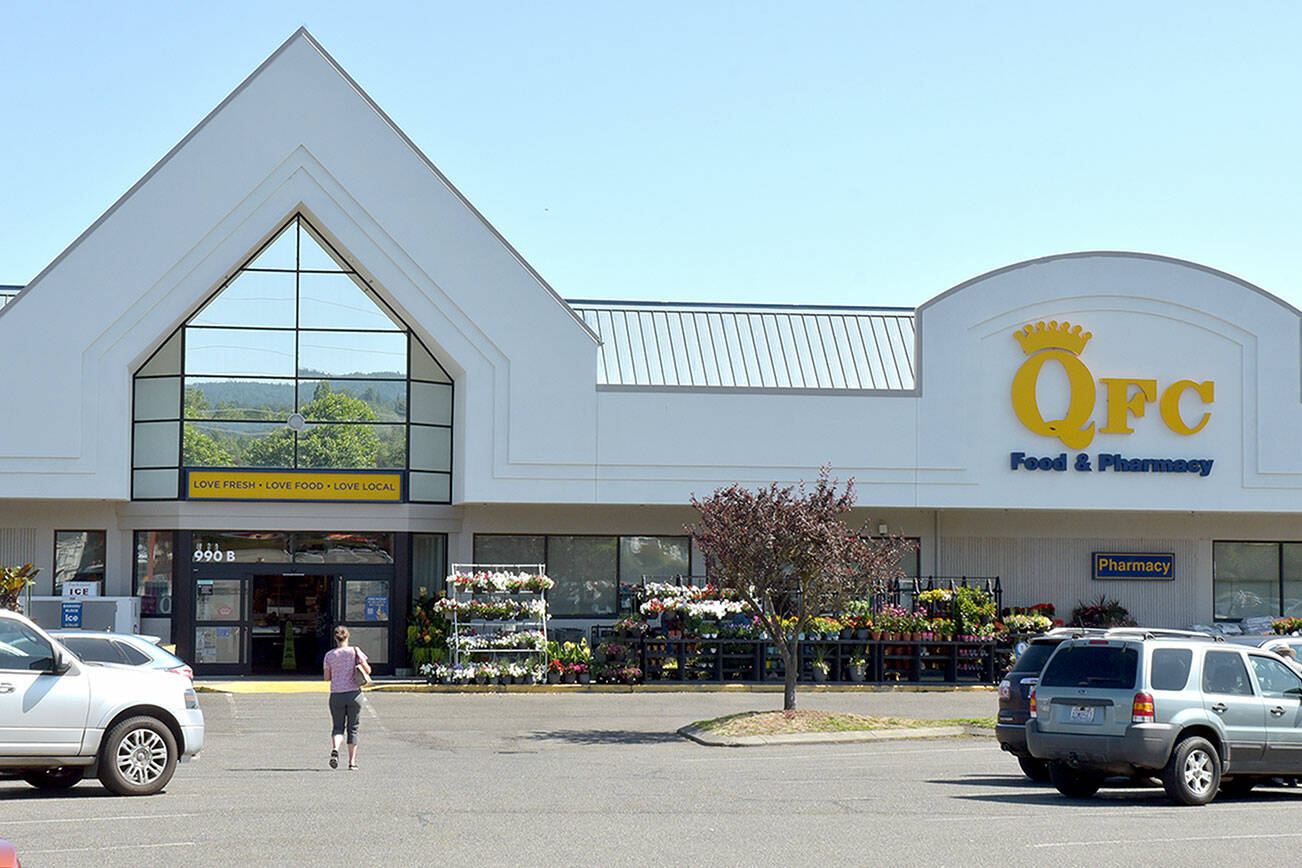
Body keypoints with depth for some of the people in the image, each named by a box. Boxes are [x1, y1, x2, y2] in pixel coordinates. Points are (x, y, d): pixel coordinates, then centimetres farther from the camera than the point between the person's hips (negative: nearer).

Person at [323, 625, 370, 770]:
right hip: (354, 693, 0)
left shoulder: (329, 655, 1)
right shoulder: (355, 651, -2)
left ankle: (335, 749, -19)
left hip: (336, 695, 1)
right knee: (353, 729, 9)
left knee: (337, 727, 11)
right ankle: (352, 762, 8)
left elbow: (327, 677, 3)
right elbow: (367, 670, -6)